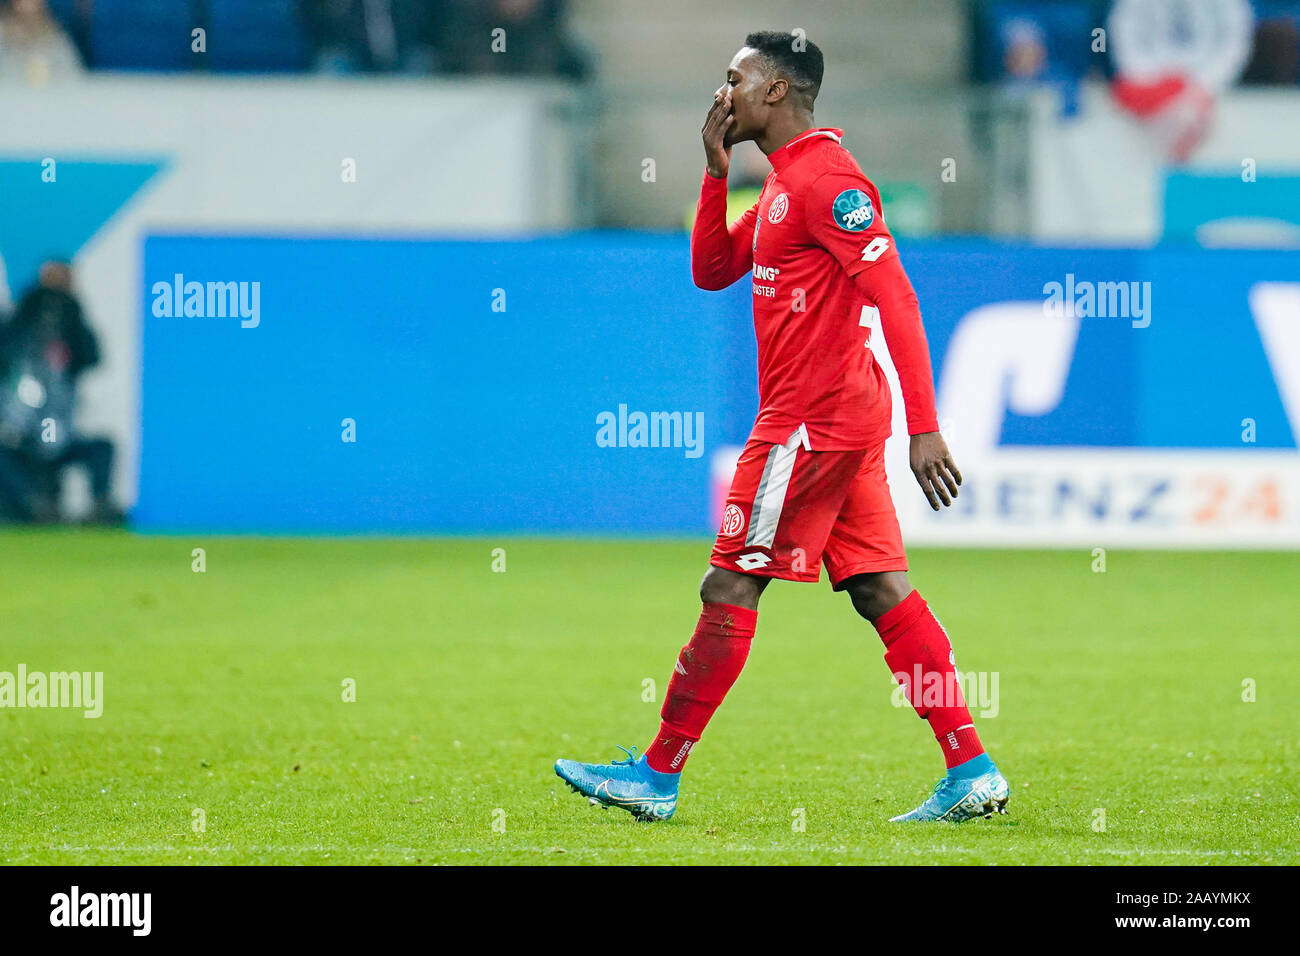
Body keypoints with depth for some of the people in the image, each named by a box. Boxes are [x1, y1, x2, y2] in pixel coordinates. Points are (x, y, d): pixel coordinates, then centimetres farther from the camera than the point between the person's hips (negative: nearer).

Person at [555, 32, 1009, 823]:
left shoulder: (824, 177, -14)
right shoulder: (784, 182, 17)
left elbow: (896, 295, -20)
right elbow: (711, 271, 23)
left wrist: (925, 426, -26)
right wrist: (716, 170, 10)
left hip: (810, 422, -10)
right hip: (839, 420, 10)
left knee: (729, 589, -4)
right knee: (882, 594, 6)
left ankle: (658, 776, 2)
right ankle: (972, 774, 2)